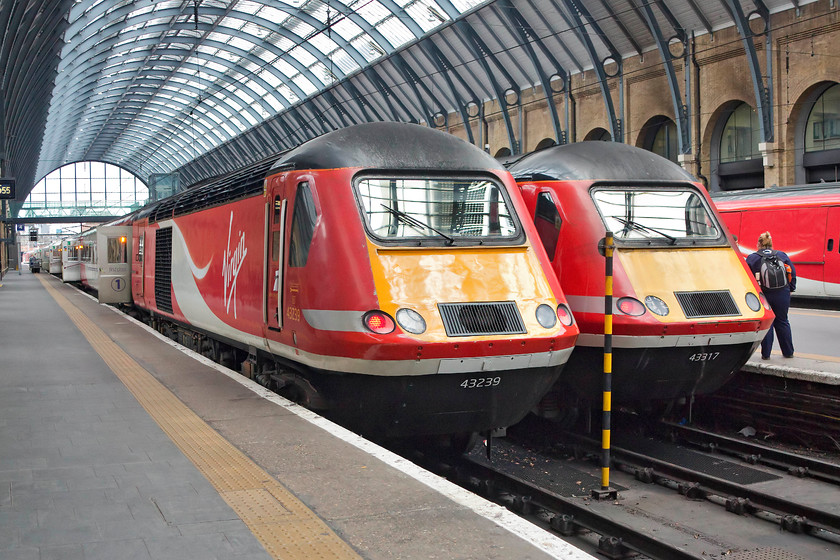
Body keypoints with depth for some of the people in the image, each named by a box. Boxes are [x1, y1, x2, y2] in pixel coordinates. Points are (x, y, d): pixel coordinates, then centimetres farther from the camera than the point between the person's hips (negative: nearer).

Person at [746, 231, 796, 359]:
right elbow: (792, 273, 9)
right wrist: (790, 289, 17)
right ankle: (788, 352, 21)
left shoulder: (752, 258, -1)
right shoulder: (782, 256, 6)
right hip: (782, 294, 2)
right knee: (782, 322, 14)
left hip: (762, 295, -2)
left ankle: (766, 354, 5)